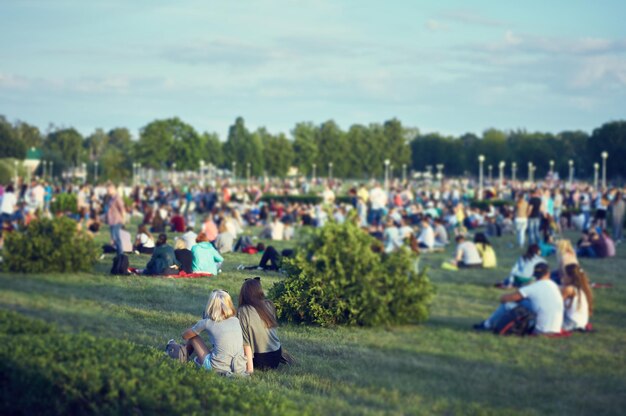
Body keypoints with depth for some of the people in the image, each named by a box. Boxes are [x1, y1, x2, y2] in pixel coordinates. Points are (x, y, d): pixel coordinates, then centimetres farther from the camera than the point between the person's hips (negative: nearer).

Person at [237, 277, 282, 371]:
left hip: (260, 361, -5)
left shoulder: (243, 311, -16)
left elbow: (246, 342, -16)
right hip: (277, 357, 5)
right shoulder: (269, 304, -3)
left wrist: (250, 367, -13)